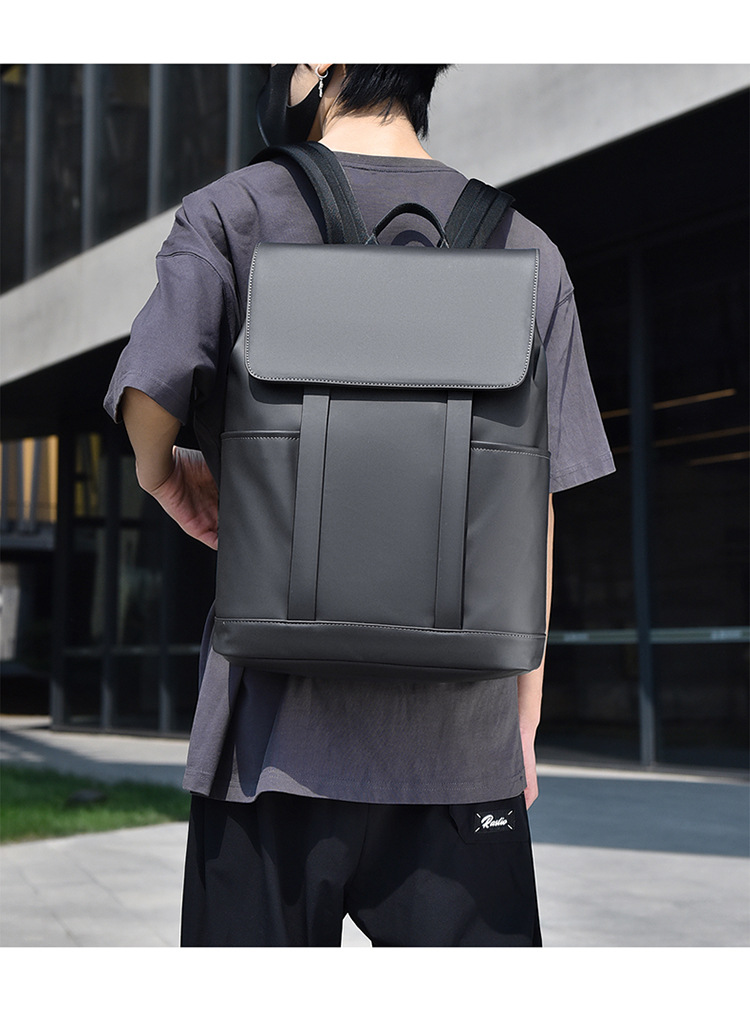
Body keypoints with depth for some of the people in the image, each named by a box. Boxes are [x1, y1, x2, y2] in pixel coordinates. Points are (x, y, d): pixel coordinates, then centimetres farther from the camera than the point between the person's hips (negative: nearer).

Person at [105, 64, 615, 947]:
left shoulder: (232, 213, 0)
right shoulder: (526, 251, 8)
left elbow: (149, 393, -15)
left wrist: (165, 476, 9)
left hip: (282, 716, -2)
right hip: (461, 730, 2)